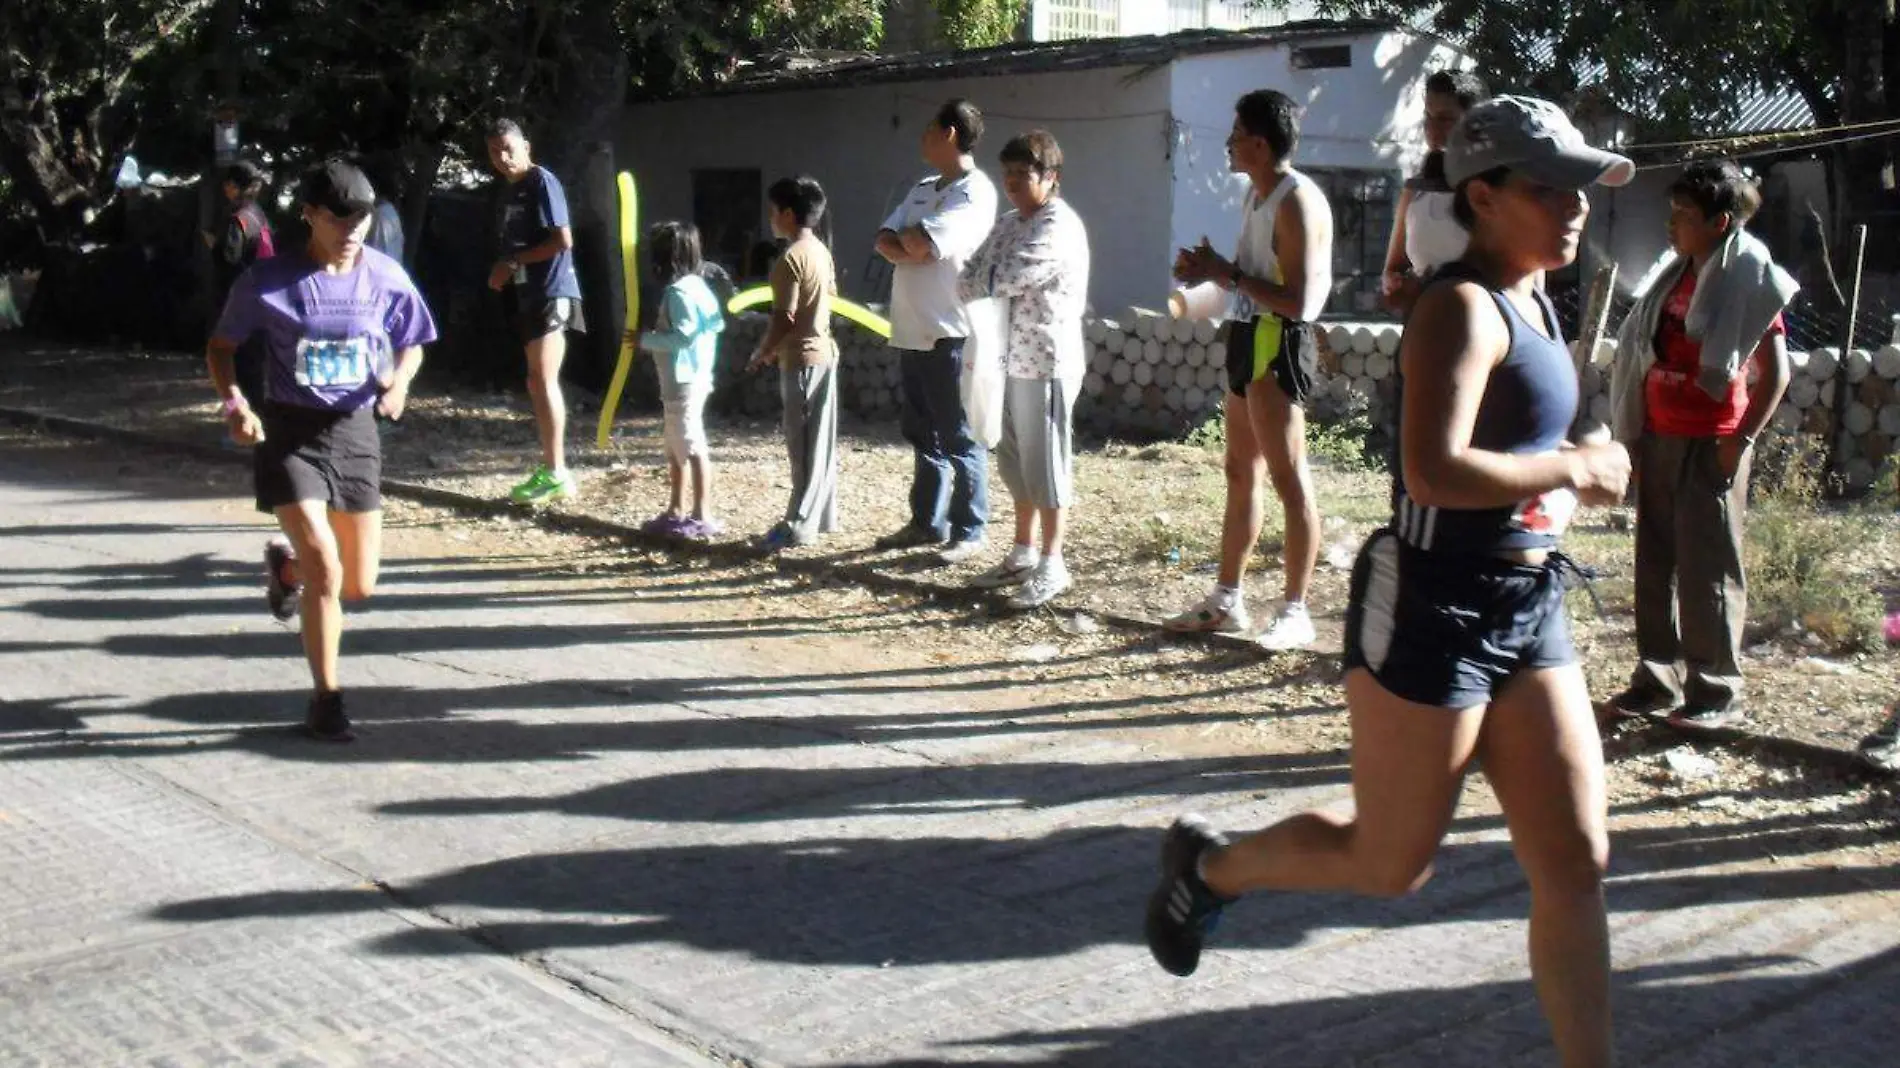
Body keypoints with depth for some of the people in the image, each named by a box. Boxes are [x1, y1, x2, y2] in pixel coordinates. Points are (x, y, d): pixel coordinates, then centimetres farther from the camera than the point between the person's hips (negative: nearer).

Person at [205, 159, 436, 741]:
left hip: (356, 432, 4)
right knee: (325, 570, -17)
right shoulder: (268, 280, -10)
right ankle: (326, 699, 1)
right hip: (289, 432, -3)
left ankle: (287, 562, 44)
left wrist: (399, 382, -10)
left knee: (360, 585, 9)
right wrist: (233, 402, -15)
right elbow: (220, 346, 3)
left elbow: (411, 344, 12)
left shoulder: (385, 276, -3)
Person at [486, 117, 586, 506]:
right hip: (526, 294, 9)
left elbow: (563, 241, -17)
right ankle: (552, 469, 15)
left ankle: (556, 473, -10)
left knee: (543, 382, -12)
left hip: (551, 292, -9)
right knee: (538, 384, 10)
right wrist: (502, 270, 4)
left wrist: (513, 263, -14)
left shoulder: (542, 182, -11)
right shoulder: (504, 189, 15)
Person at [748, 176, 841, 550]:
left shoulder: (791, 258, -16)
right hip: (824, 352, 9)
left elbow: (783, 318, -20)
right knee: (821, 444, 13)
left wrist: (760, 354, -6)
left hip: (802, 360, -9)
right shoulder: (821, 252, 11)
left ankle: (798, 527, -4)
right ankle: (822, 517, 19)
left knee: (804, 448, -7)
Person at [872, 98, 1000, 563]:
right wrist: (908, 249, -11)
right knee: (923, 434, 16)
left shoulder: (974, 192, -13)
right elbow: (886, 242, 10)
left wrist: (905, 236, -1)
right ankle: (927, 522, 26)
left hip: (949, 333, -9)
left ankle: (969, 534, 4)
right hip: (913, 331, 9)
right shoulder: (925, 189, 17)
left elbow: (919, 243, -23)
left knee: (959, 439, -2)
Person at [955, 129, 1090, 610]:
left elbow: (1005, 278, -24)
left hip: (1047, 362, -9)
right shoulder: (1009, 224, 14)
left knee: (1046, 463, -2)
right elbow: (968, 280, 11)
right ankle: (1023, 555, 26)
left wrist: (981, 281, -4)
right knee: (1017, 462, 15)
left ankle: (1051, 565, 7)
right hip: (1012, 360, 9)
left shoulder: (1059, 227, -15)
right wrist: (988, 283, -9)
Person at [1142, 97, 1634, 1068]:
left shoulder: (1530, 302, 12)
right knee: (1391, 864, 7)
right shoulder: (1463, 308, -17)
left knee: (1576, 864, 6)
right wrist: (1575, 470, -18)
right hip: (1432, 611, -9)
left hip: (1528, 611, 9)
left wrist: (1566, 476, 8)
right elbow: (1434, 470, -30)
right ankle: (1211, 866, 31)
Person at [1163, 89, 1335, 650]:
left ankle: (1295, 611, -1)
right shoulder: (1257, 196, 14)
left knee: (1289, 479, -6)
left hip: (1279, 345, -10)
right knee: (1241, 473, 14)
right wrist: (1208, 270, 6)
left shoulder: (1296, 202, -16)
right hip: (1248, 338, 10)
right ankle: (1226, 599, 22)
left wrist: (1226, 272, -16)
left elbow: (1295, 300, -22)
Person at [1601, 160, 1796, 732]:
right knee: (1655, 562, 10)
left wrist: (1742, 439, -16)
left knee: (1708, 569, -3)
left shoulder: (1748, 283, -8)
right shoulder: (1678, 278, 14)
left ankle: (1717, 693, 5)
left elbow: (1775, 371, -11)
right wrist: (1636, 433, 13)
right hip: (1659, 439, 8)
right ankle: (1656, 680, 19)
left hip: (1711, 444, -8)